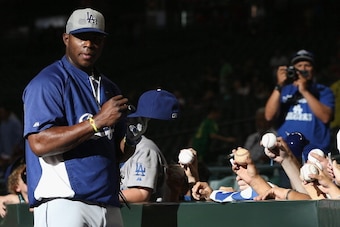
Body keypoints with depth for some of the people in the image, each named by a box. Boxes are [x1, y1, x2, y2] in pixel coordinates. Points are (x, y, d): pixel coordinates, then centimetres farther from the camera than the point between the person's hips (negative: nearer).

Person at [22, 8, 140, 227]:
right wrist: (97, 122, -18)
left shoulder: (110, 89, 20)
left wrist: (130, 143, 0)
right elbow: (40, 143, -16)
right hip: (63, 206, -7)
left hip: (109, 206, 7)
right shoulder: (47, 83, -3)